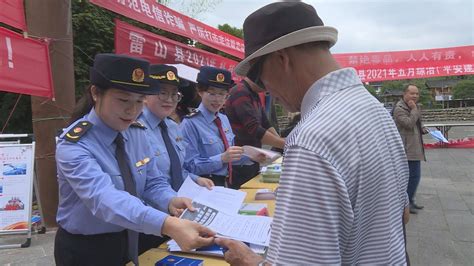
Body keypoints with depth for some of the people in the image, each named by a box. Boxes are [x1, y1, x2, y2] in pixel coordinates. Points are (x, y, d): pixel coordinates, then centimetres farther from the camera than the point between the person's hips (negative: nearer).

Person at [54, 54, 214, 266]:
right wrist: (168, 225, -55)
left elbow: (152, 183, -2)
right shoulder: (74, 145, -25)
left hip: (130, 242, 6)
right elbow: (104, 198, -40)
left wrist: (170, 202, -26)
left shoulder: (137, 133, -5)